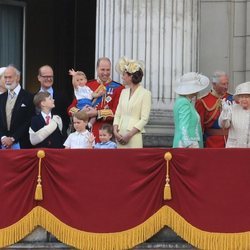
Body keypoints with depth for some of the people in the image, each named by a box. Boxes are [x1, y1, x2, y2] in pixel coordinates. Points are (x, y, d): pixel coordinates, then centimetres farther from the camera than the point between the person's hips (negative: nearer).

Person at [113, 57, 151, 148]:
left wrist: (129, 135, -14)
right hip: (120, 136, 5)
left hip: (134, 136, -5)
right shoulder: (124, 92, 14)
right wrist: (115, 131, -4)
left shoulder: (145, 93, -5)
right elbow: (117, 114, 13)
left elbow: (144, 119, -9)